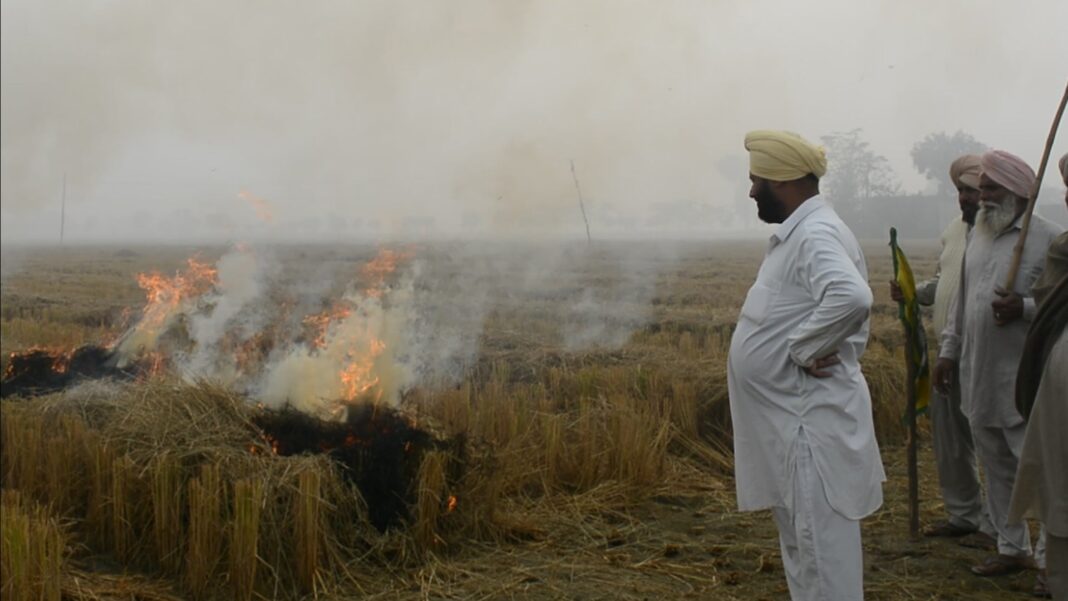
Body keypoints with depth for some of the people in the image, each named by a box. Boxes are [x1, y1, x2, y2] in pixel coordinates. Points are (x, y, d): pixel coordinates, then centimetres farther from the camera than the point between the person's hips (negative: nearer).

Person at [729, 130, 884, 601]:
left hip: (810, 418, -11)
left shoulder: (816, 234, -19)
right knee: (801, 536, 21)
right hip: (792, 416, 11)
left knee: (819, 540, -3)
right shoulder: (797, 233, 14)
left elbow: (851, 298, -36)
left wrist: (803, 350, -25)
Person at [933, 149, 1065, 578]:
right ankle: (1012, 548, 27)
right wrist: (949, 349, 18)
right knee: (997, 469, 15)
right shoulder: (977, 235, 14)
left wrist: (1025, 308, -25)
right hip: (978, 377, 7)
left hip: (1025, 383, -7)